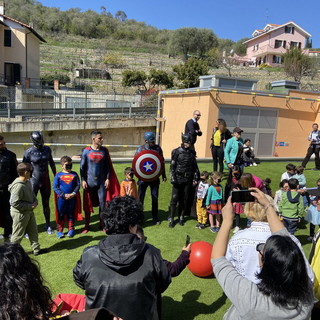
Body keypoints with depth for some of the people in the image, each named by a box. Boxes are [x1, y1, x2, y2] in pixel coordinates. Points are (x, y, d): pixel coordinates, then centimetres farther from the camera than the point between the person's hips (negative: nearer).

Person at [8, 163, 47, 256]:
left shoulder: (28, 182, 0)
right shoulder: (18, 186, -28)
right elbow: (15, 203, -28)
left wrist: (35, 202, -3)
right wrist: (30, 206, -22)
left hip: (29, 212, 9)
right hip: (20, 214, -9)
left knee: (33, 231, 19)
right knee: (18, 234, 8)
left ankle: (36, 249, 32)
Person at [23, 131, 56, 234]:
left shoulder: (47, 149, -1)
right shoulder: (28, 152, -12)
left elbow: (51, 163, 12)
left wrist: (56, 176, 16)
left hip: (46, 180, 4)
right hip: (34, 181, -3)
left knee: (46, 204, 14)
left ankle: (48, 225, 28)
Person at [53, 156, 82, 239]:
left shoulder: (74, 174, 3)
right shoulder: (58, 175, -3)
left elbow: (78, 185, 2)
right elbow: (55, 187, -5)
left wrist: (73, 194, -13)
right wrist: (64, 195, -14)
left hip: (73, 198, 1)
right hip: (61, 198, -1)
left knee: (71, 214, 12)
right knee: (60, 214, 7)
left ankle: (71, 229, 24)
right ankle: (59, 230, 19)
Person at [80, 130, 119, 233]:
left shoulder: (104, 150, 2)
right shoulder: (86, 151, -4)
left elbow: (108, 166, 6)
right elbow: (82, 166, 0)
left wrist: (108, 178, 0)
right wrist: (83, 180, -6)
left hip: (102, 181, 2)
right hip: (90, 181, -1)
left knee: (102, 203, 4)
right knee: (88, 204, 7)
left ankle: (102, 224, 18)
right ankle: (86, 226, 19)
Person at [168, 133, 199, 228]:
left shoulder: (192, 152, 6)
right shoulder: (176, 152, -5)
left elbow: (195, 166, 12)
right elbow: (172, 166, -5)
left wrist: (195, 178, 9)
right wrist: (172, 178, -12)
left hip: (188, 180, 3)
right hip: (178, 179, -3)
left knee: (184, 199, 9)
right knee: (174, 199, -2)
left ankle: (181, 217, 23)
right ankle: (171, 219, 6)